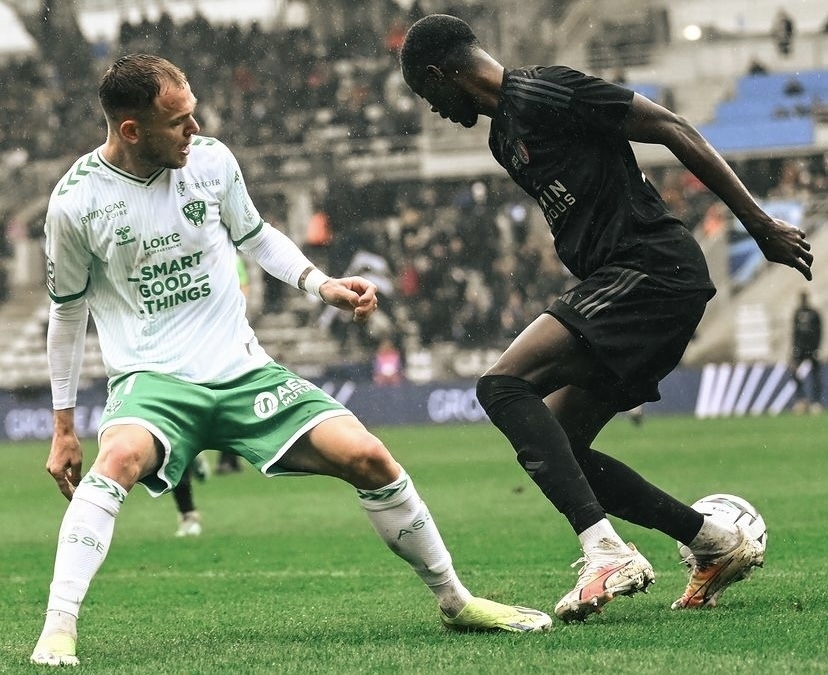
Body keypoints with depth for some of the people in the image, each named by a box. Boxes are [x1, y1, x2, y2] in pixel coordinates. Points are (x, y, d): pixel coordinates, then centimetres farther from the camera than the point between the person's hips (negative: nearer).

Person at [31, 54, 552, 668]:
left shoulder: (212, 161, -2)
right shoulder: (77, 202, -9)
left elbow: (256, 237, 18)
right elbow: (68, 311, 5)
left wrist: (321, 284, 0)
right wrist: (63, 427, 9)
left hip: (242, 369, 3)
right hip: (152, 380, -3)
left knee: (368, 458, -11)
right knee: (119, 460, -37)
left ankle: (455, 600, 9)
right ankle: (57, 630, -36)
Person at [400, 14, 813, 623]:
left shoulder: (541, 93, -8)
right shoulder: (504, 137, 22)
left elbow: (673, 130, -10)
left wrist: (762, 225, -11)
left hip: (651, 271, -10)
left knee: (503, 385, -20)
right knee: (557, 448, 9)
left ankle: (607, 553, -29)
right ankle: (718, 545, 15)